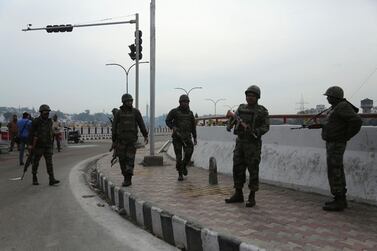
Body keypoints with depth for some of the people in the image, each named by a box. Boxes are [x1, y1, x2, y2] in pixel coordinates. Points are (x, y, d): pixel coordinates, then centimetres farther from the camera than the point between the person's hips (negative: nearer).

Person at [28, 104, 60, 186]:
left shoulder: (50, 121, 7)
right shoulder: (36, 122, -10)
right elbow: (31, 134, -9)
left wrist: (51, 144, 18)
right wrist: (30, 145, -13)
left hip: (48, 146, 4)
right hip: (38, 146, -4)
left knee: (49, 162, -4)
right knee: (35, 163, 7)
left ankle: (52, 180, -8)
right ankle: (34, 179, 21)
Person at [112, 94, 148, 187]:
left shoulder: (136, 112, 2)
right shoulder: (118, 113, 2)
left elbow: (141, 124, 0)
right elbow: (114, 127, 4)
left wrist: (145, 136, -8)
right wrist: (114, 141, 2)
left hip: (132, 139, -1)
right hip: (121, 140, 2)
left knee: (130, 159, -6)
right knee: (122, 159, 4)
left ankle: (128, 179, -4)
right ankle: (126, 178, 17)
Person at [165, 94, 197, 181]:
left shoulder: (190, 113, 11)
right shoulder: (174, 111, 0)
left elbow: (193, 126, 16)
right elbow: (167, 121, 2)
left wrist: (195, 138, 14)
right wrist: (173, 127, -17)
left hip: (187, 136, 2)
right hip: (177, 136, -2)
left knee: (189, 152, -16)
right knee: (178, 156, -2)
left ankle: (184, 165, 13)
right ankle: (180, 174, 12)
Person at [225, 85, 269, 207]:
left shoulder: (262, 111, -4)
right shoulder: (241, 108, 11)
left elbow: (266, 126, -8)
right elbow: (233, 119, 16)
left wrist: (256, 132, -26)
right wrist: (229, 126, -6)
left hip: (253, 144, -5)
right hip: (240, 142, 5)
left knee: (253, 170, -3)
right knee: (238, 168, 6)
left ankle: (252, 197, 6)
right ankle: (238, 194, 17)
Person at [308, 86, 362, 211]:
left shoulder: (343, 107, -16)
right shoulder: (336, 107, 15)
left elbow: (357, 120, -26)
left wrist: (347, 136, -19)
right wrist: (320, 125, 19)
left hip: (336, 144, -11)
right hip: (332, 143, 11)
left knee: (334, 172, -8)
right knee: (337, 171, 14)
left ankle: (338, 202, -2)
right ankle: (341, 199, 22)